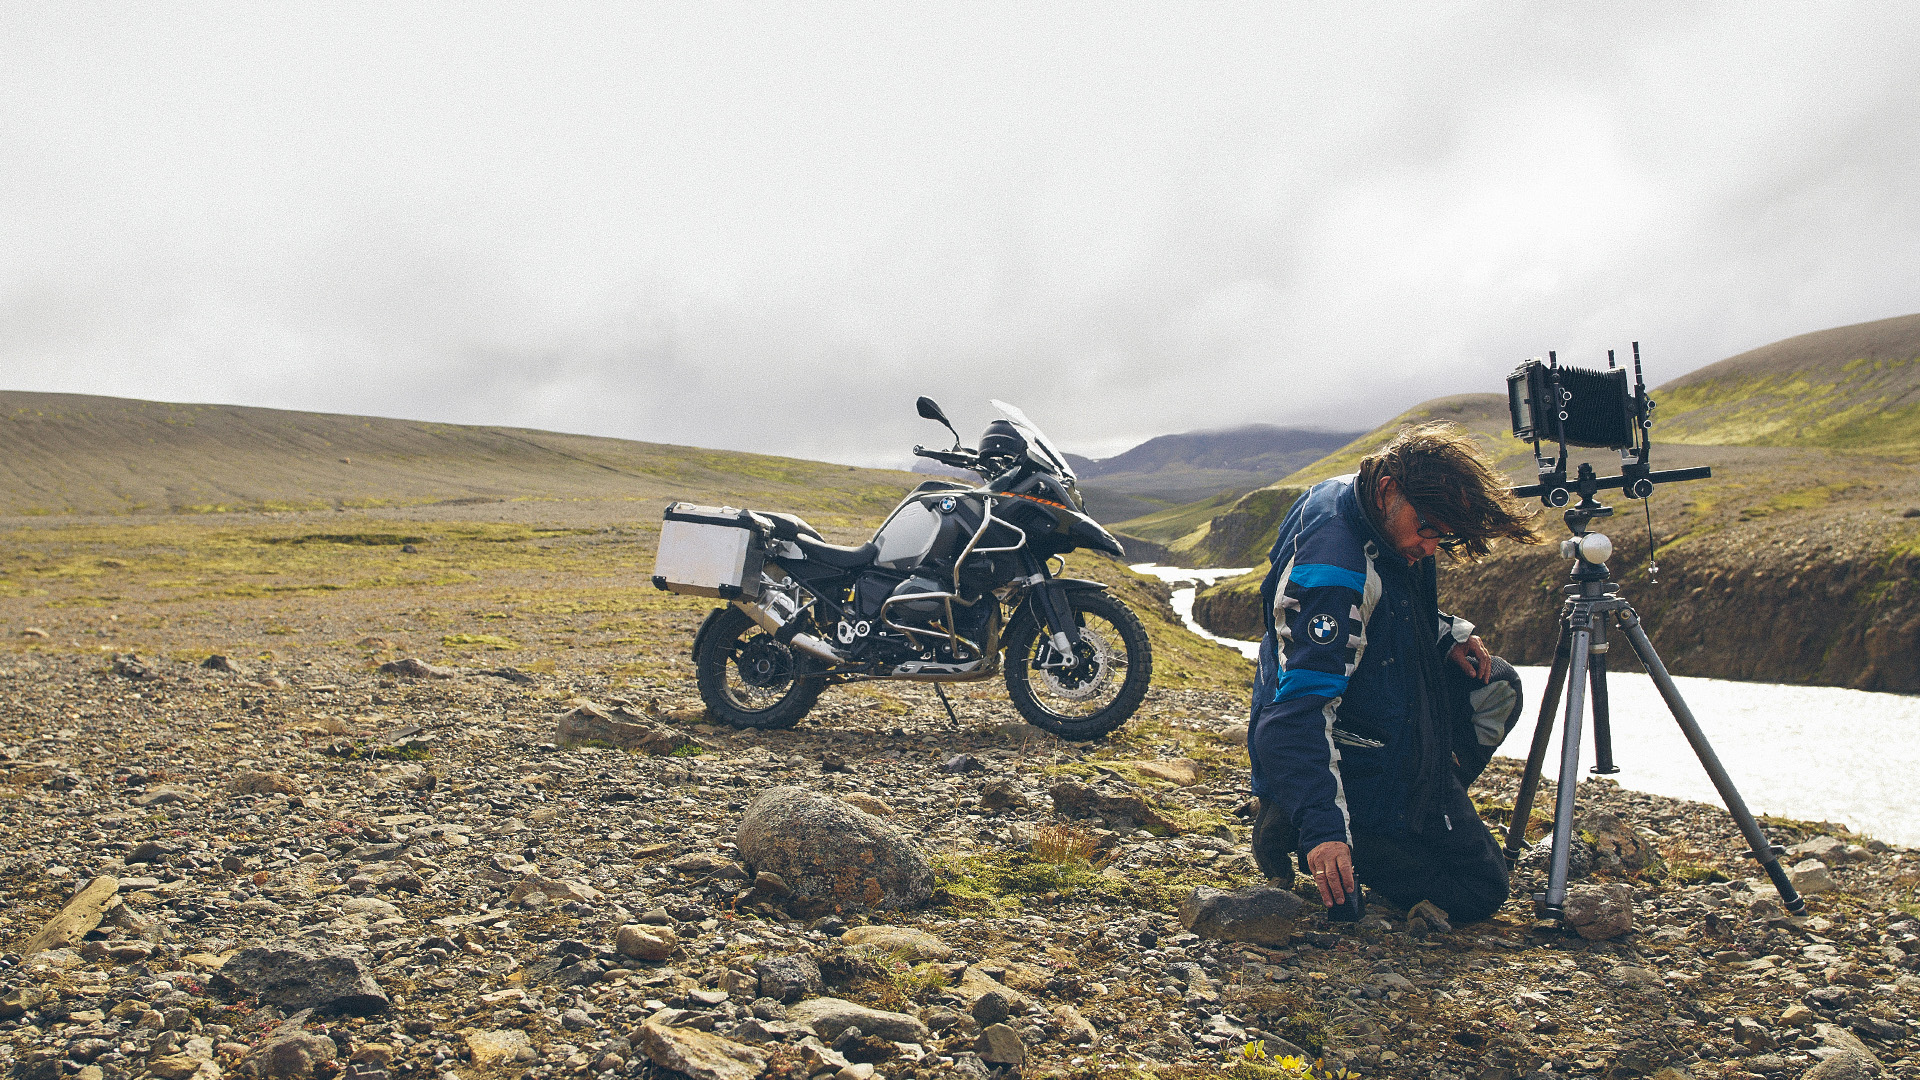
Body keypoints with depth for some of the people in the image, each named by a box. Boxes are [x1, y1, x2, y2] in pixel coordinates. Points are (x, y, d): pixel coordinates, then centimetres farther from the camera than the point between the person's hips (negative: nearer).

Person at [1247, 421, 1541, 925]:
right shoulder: (1332, 567, -33)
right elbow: (1299, 710, -38)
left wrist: (1448, 634, 3)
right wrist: (1323, 828, -43)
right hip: (1357, 755, -10)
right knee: (1477, 892, 0)